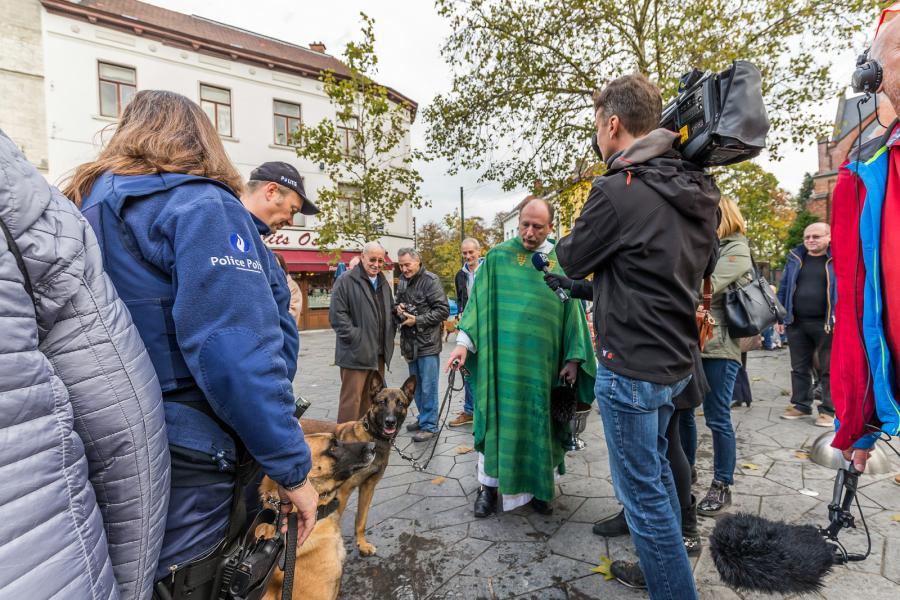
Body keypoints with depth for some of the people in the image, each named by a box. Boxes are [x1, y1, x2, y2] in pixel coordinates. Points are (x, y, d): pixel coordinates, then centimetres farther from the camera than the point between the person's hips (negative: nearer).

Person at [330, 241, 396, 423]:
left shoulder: (383, 282, 16)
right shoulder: (345, 281, -8)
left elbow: (390, 311, 25)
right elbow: (337, 315, -13)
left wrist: (390, 334, 11)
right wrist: (355, 338, -17)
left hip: (379, 353, 7)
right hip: (356, 352, -7)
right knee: (352, 399, -2)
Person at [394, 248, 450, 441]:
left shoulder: (430, 280, -12)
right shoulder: (403, 281, 10)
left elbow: (443, 310, -14)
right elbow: (398, 304, 24)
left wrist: (417, 320, -18)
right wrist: (398, 308, 0)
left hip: (428, 342, -7)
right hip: (410, 342, 7)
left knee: (428, 387, 1)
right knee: (416, 385, 17)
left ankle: (429, 425, 14)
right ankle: (423, 418, 32)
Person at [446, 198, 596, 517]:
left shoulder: (561, 263, 4)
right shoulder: (497, 257, 1)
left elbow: (572, 311, 5)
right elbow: (478, 300, 0)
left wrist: (574, 358, 1)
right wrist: (464, 342, -9)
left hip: (543, 360, 1)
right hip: (501, 357, -1)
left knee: (539, 422, 11)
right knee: (496, 418, 6)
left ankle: (539, 486, 29)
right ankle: (489, 485, 22)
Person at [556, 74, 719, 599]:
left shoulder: (617, 191, -19)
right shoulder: (699, 190, 6)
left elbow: (575, 260, -6)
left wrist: (559, 245, 16)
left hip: (632, 365, -9)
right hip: (675, 359, 9)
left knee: (642, 488, 5)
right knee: (657, 467, 25)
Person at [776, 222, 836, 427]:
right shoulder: (795, 259, 10)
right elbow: (783, 288, 12)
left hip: (827, 324, -4)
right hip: (796, 323, 4)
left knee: (828, 370, 6)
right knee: (799, 368, 11)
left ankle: (829, 410, 15)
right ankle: (801, 405, 22)